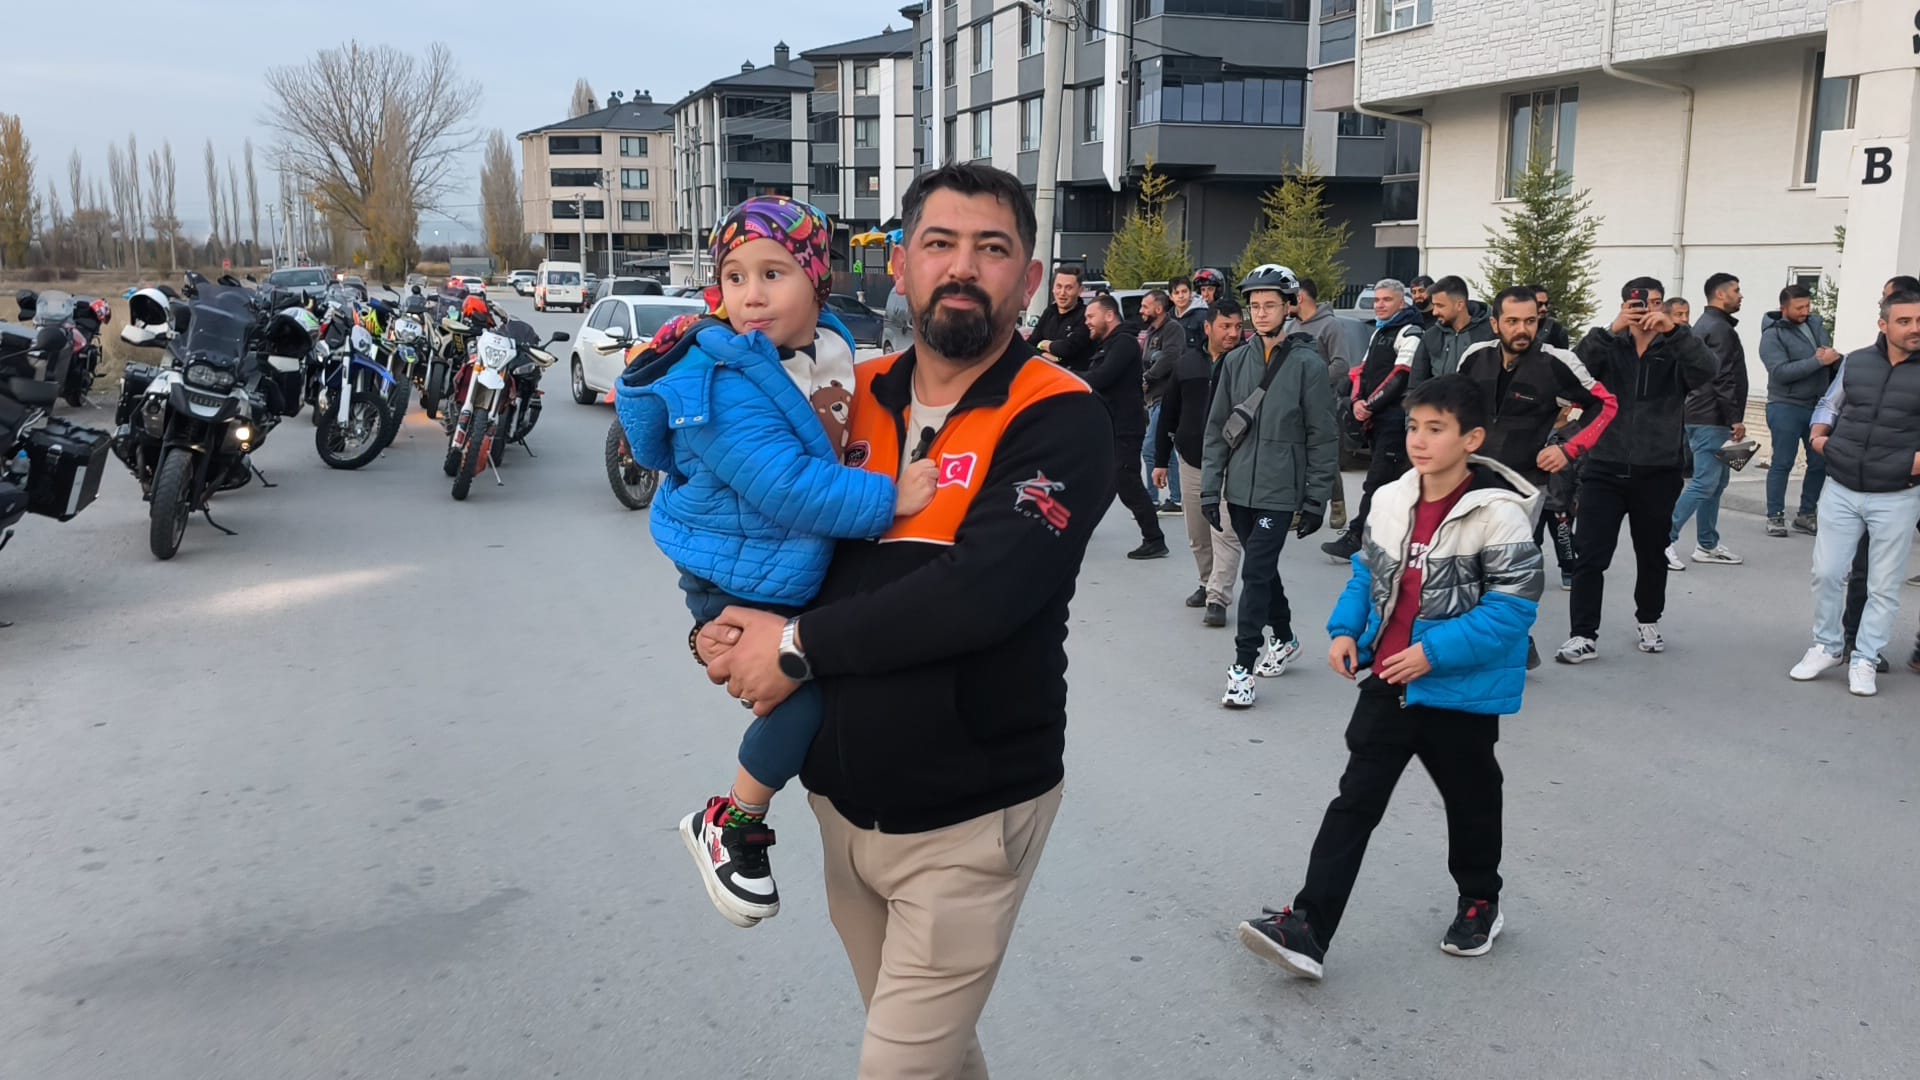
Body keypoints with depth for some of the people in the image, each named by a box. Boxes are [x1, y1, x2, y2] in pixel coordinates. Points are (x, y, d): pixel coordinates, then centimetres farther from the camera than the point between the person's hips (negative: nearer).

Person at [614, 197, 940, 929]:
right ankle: (730, 825, 3)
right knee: (804, 694, -18)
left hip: (807, 568, 8)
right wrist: (887, 501, -35)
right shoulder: (722, 384, -27)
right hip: (738, 583, -8)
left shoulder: (833, 347, -1)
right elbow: (786, 486, -35)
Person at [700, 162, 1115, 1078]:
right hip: (843, 796, 5)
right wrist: (724, 630, -8)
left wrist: (797, 646, -19)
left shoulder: (1059, 422, -14)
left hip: (966, 816, -5)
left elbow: (981, 592, -27)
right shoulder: (855, 399, 2)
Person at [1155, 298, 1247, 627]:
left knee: (1225, 534, -8)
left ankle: (1218, 598, -6)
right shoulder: (1188, 364, 7)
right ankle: (1207, 583, 32)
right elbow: (1169, 414, 12)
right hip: (1191, 461, 5)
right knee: (1197, 534, 14)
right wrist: (1161, 460, 12)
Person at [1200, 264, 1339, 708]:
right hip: (1239, 489, 5)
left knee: (1256, 573, -10)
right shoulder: (1236, 361, 7)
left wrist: (1316, 500, -7)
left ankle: (1244, 666, -5)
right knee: (1263, 570, 17)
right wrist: (1210, 489, 4)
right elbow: (1217, 430, 9)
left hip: (1280, 492, -5)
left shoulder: (1308, 364, -7)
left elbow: (1322, 438, -5)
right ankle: (1284, 639, 36)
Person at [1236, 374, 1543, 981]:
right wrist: (1345, 631, -1)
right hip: (1386, 682, 5)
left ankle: (1480, 903, 43)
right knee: (1354, 801, 2)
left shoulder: (1499, 515, -18)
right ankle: (1307, 929, 1)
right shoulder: (1391, 500, 1)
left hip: (1461, 692, -4)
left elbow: (1513, 607, -19)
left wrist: (1434, 652, -22)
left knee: (1470, 801, 17)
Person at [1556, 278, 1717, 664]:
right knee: (1589, 556, -5)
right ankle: (1584, 635, 3)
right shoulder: (1608, 346, 3)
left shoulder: (1674, 351, 2)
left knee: (1652, 555, 16)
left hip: (1658, 473, 1)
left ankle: (1649, 622, 36)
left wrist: (1674, 330, -28)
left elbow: (1708, 371, -18)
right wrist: (1610, 330, -27)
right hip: (1604, 470, -1)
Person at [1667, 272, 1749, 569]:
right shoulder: (1719, 328, -13)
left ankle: (1707, 545, 17)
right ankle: (1665, 539, -11)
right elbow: (1723, 379, -20)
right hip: (1712, 419, -11)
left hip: (1701, 415, 11)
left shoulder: (1704, 325, 19)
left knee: (1715, 482, 14)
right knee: (1705, 483, -10)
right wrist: (1736, 419, -19)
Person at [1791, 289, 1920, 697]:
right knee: (1826, 573, 6)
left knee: (1883, 586, 5)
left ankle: (1865, 660, 17)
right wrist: (1819, 434, -1)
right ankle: (1826, 647, 23)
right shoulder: (1855, 362, 3)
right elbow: (1829, 405, 19)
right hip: (1840, 490, 2)